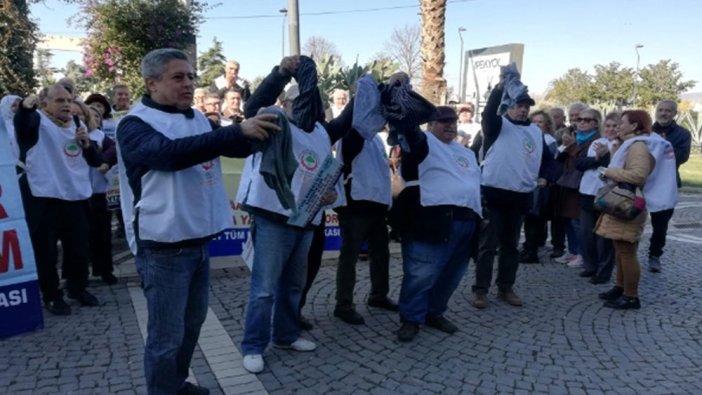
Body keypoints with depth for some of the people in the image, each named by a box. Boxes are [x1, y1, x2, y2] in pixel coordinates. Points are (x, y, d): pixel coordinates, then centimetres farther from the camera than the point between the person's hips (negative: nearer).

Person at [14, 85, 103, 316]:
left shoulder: (77, 125, 14)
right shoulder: (37, 122, -4)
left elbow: (95, 161, 13)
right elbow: (22, 123, -30)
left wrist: (87, 144, -7)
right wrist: (26, 106, -52)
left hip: (76, 198, 5)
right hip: (44, 200, -5)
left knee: (79, 248, 14)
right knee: (46, 251, 2)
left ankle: (78, 288, 32)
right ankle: (51, 296, 17)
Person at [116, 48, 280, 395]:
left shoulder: (198, 120, 9)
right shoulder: (135, 125, -13)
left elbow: (239, 147, 9)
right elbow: (171, 153, -31)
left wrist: (257, 129, -13)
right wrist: (238, 131, -38)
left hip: (198, 242, 8)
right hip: (163, 247, -7)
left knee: (191, 323, 21)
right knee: (166, 335, 2)